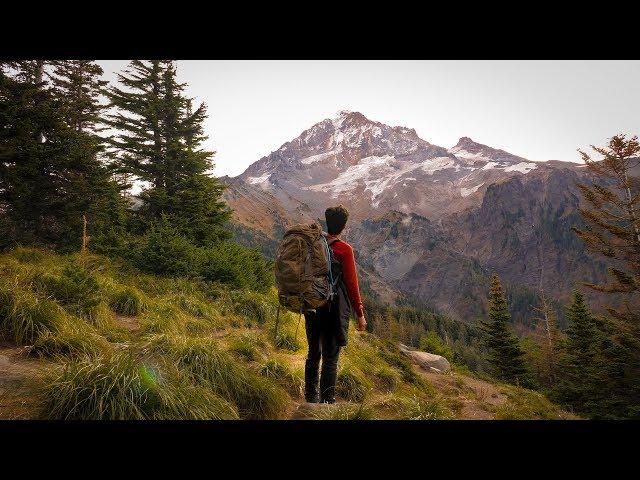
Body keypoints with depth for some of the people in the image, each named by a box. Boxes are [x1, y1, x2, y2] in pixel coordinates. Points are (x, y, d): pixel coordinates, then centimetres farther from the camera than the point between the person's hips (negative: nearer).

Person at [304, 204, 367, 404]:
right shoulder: (344, 249, -14)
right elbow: (352, 284, -12)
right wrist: (360, 314, -4)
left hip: (312, 306, 5)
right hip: (335, 309, -5)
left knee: (313, 353, 19)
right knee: (330, 358, 3)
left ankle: (311, 397, 32)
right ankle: (327, 402, 8)